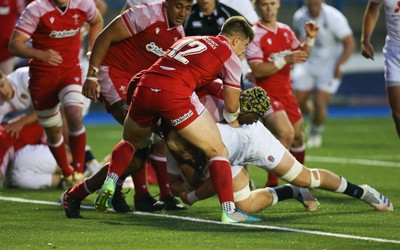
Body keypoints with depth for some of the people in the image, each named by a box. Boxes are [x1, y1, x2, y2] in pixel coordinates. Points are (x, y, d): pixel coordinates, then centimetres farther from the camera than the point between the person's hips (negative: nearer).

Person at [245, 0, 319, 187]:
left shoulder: (285, 30, 9)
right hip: (267, 93, -8)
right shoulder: (254, 35, -15)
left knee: (297, 137, 17)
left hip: (286, 92, 8)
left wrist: (310, 38, 3)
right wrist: (285, 60, -30)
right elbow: (257, 70, -23)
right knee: (286, 133, -26)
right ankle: (272, 183, -19)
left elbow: (301, 56, 20)